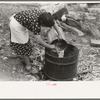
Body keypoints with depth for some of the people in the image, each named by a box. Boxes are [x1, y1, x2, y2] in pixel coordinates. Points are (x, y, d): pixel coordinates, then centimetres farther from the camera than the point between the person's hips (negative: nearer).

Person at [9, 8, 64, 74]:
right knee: (24, 44, 4)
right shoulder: (35, 24, -37)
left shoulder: (45, 15, -19)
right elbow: (39, 41, -29)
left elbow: (54, 22, 1)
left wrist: (59, 34, 2)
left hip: (19, 18, 8)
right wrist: (50, 46, -16)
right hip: (16, 24, -8)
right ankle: (28, 65, 21)